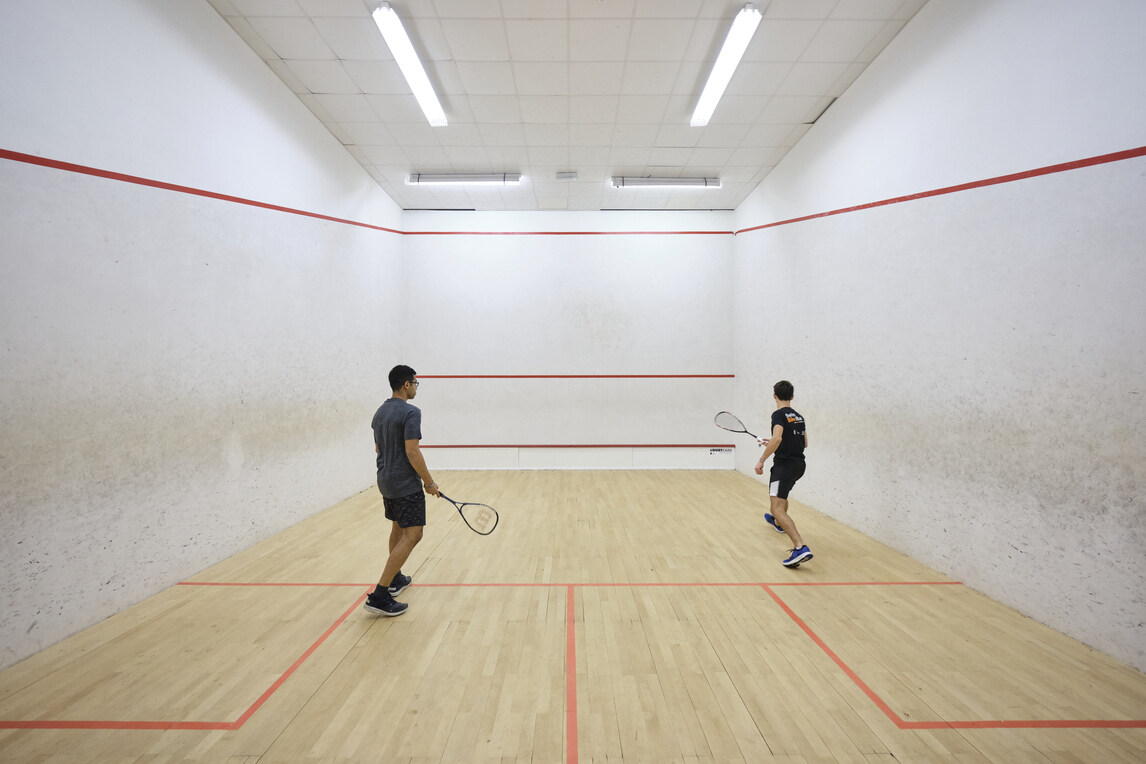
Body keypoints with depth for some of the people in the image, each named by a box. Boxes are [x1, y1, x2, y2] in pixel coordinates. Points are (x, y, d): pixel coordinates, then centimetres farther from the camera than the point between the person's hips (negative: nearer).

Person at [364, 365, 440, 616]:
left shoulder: (379, 412, 11)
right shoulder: (410, 412, -18)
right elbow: (412, 451, -23)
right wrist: (429, 481, -14)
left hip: (385, 482, 10)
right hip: (406, 484, -10)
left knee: (397, 529, 23)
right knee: (411, 535, -7)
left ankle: (395, 579, 35)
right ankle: (379, 595, -10)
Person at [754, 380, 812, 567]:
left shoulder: (779, 414, -13)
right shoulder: (798, 416, 13)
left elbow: (777, 439, -28)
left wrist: (761, 460, -21)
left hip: (784, 465, -9)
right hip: (799, 464, 9)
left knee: (779, 509, -14)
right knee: (780, 493, 35)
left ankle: (801, 548, -27)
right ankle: (778, 522, 58)